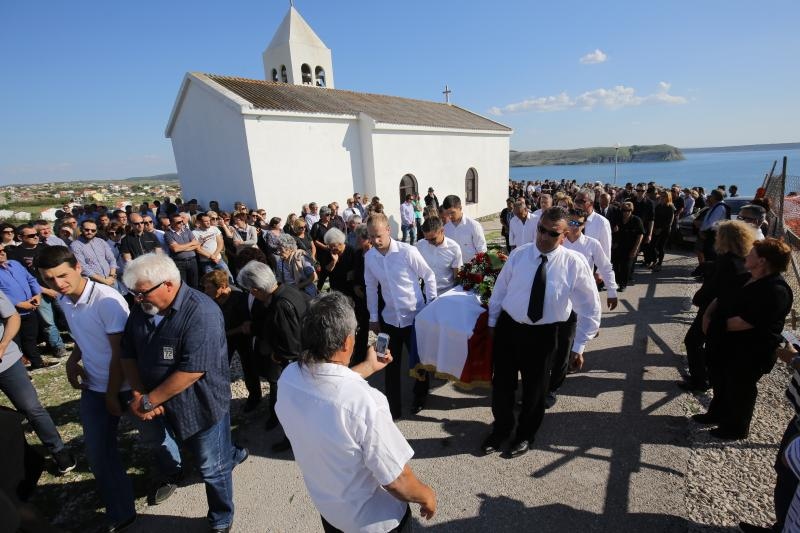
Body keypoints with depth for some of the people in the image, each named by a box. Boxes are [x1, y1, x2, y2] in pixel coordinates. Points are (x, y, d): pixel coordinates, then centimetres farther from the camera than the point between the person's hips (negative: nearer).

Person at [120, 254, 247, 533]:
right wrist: (138, 395, -11)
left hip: (201, 405, -6)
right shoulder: (141, 310, -4)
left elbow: (192, 370, -30)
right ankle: (230, 454, 55)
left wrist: (149, 401, -20)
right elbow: (128, 354, 2)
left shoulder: (201, 313, -28)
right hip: (163, 405, 6)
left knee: (212, 468, 13)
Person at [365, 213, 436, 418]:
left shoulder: (408, 252, -19)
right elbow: (371, 288, 5)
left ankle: (420, 397, 44)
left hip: (415, 316, -3)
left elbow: (429, 277, -7)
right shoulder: (369, 257, -6)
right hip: (389, 318, 3)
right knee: (391, 365, 11)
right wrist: (373, 318, 8)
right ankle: (393, 408, 29)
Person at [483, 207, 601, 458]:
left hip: (543, 334, -1)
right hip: (508, 327, 2)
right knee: (501, 384, 16)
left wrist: (578, 347, -6)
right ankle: (501, 428, 44)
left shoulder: (575, 263, -14)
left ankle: (525, 435, 46)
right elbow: (499, 290, 4)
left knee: (534, 389, 18)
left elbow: (590, 309, -7)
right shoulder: (519, 254, -7)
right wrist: (492, 322, 9)